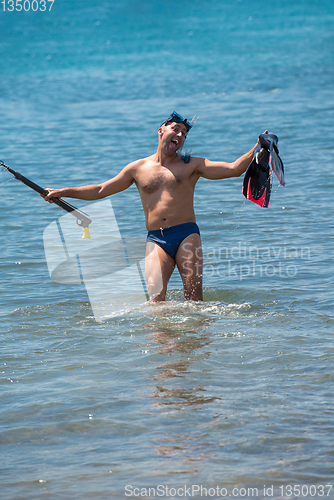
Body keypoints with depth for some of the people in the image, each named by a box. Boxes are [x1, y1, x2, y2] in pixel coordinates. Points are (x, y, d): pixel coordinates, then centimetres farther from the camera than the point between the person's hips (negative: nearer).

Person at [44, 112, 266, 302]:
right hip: (156, 239, 1)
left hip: (187, 235, 0)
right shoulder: (138, 169, 15)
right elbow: (100, 190, 21)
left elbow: (234, 169, 5)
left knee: (194, 292, -11)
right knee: (156, 297, -16)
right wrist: (62, 192, 19)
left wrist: (258, 149, -7)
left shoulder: (191, 166, 11)